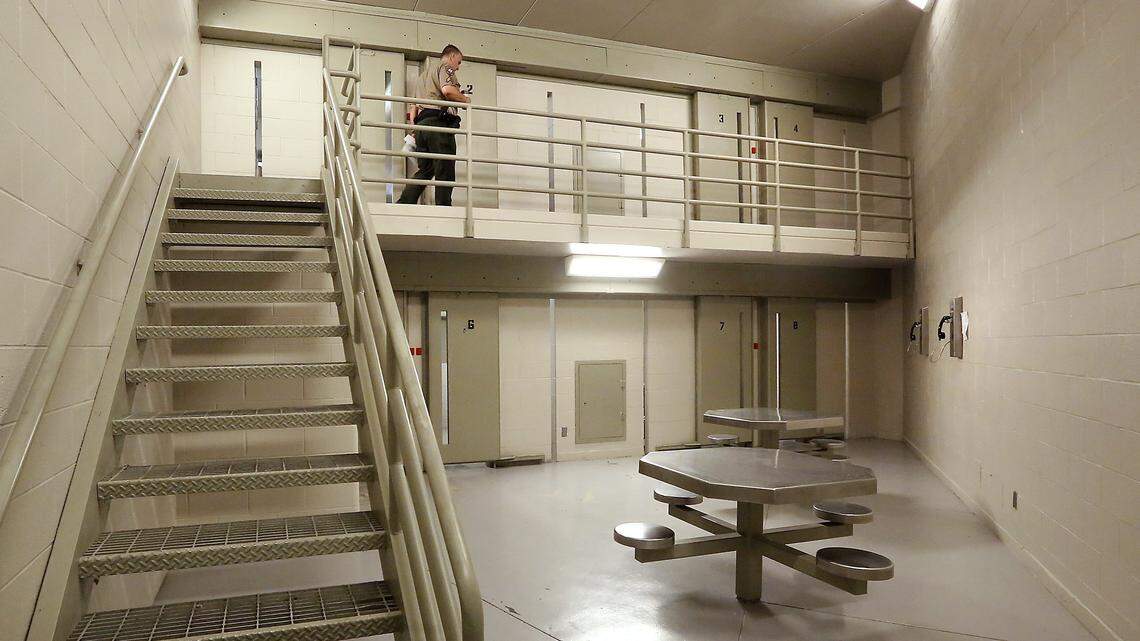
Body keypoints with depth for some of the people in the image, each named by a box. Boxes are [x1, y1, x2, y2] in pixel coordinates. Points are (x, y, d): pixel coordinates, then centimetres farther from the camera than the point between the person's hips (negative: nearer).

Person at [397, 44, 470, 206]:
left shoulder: (423, 73, 34)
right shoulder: (445, 67, 5)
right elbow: (447, 90, -15)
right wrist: (465, 99, 0)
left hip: (421, 123, 9)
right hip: (439, 121, -8)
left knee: (424, 170, 9)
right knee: (444, 171, -9)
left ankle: (404, 204, -2)